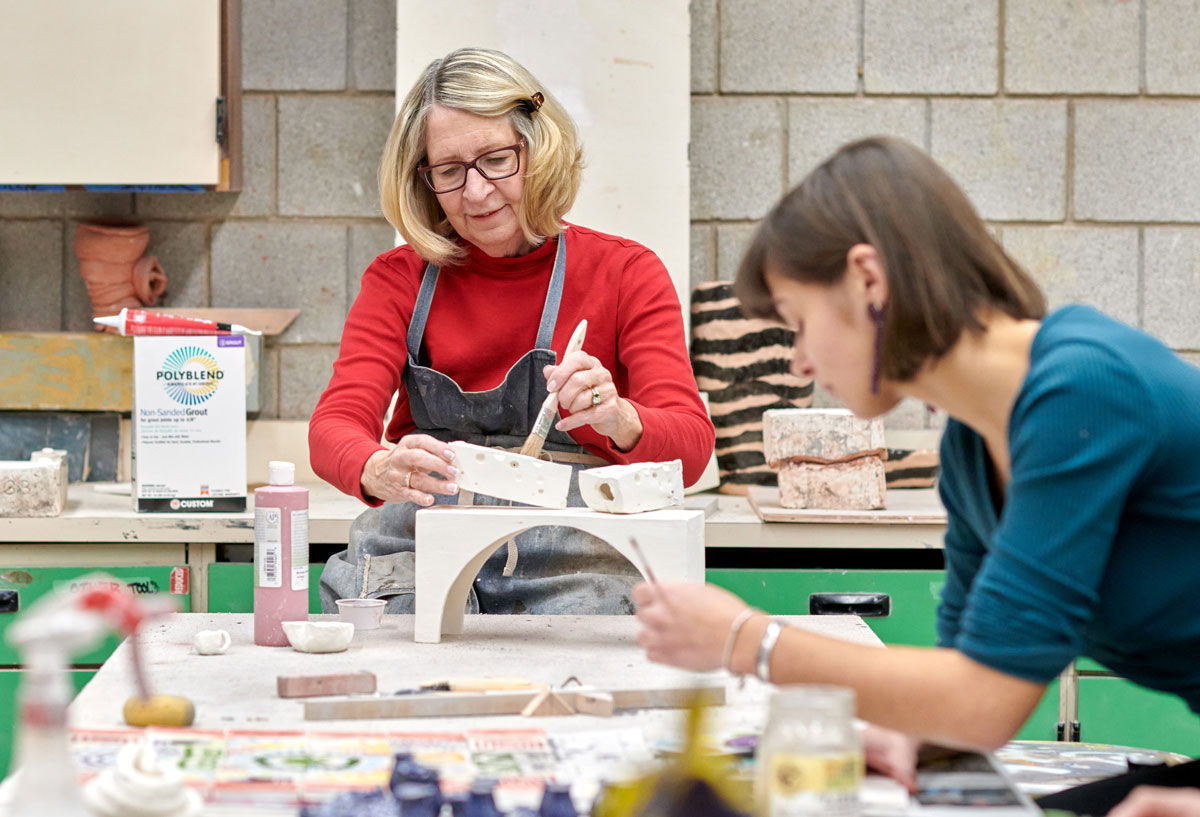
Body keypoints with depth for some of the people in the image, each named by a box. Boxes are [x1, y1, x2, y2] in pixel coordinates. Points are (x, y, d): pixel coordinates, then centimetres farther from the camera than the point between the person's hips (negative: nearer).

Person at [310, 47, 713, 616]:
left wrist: (619, 420, -30)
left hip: (575, 566, -1)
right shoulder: (399, 280, 10)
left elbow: (690, 448, -5)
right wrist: (380, 471, -29)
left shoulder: (625, 273, 6)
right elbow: (334, 427, -4)